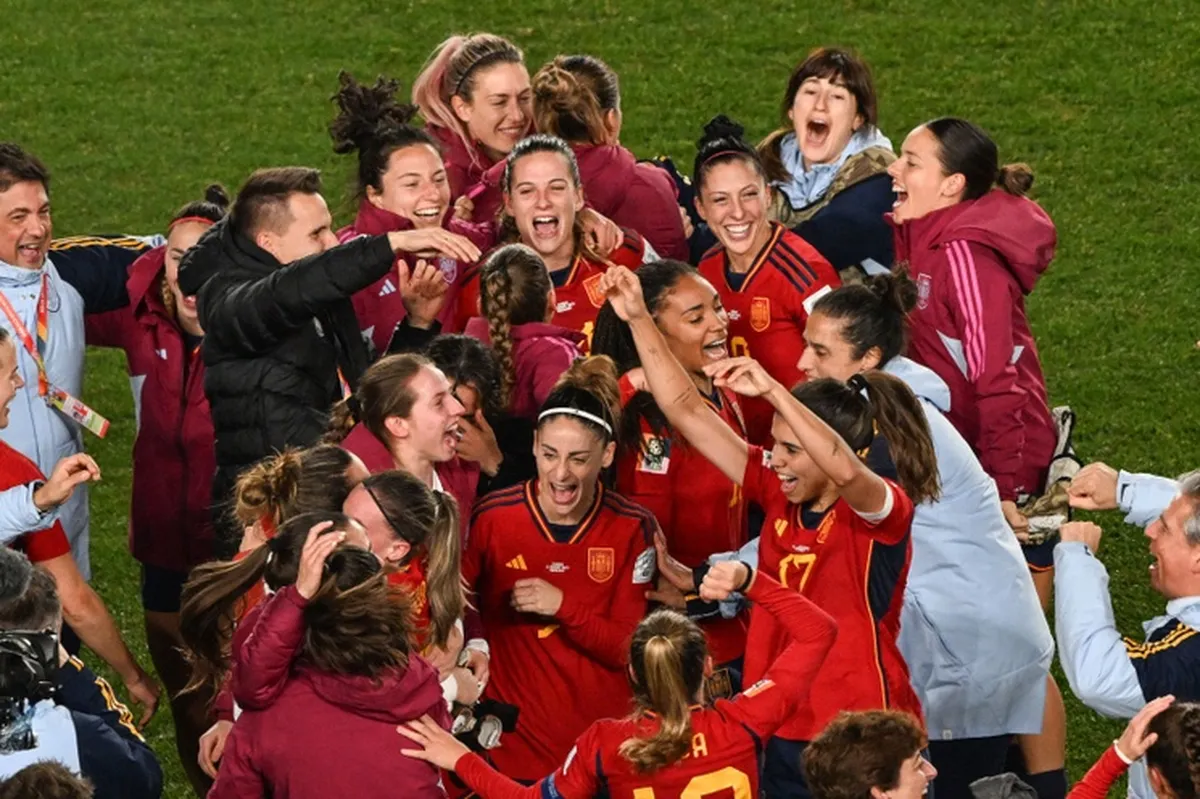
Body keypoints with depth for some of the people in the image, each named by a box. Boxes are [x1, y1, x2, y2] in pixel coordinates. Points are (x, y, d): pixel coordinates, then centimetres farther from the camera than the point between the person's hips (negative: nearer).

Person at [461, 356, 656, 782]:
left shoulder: (632, 528, -5)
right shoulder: (492, 517, -8)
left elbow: (627, 648, -6)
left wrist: (563, 606, -20)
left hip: (605, 739, 1)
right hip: (515, 741, -1)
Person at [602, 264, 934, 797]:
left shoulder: (883, 512, -11)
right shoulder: (779, 494, 4)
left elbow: (842, 469, -36)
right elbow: (687, 412, 5)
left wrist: (773, 390, -42)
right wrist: (639, 320, -1)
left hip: (861, 744, -6)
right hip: (783, 734, 6)